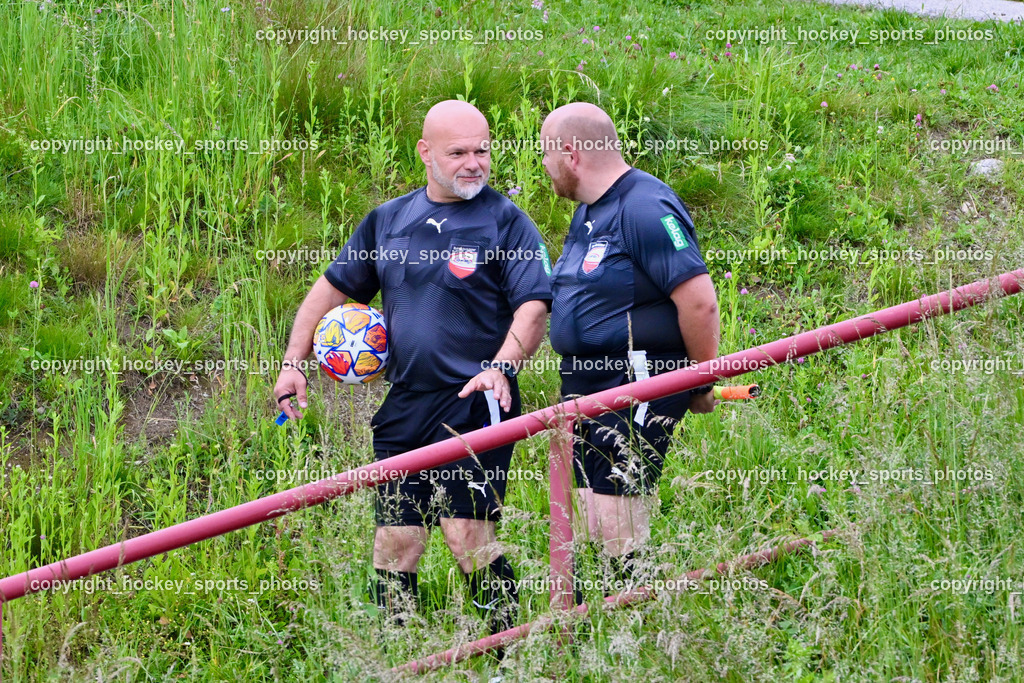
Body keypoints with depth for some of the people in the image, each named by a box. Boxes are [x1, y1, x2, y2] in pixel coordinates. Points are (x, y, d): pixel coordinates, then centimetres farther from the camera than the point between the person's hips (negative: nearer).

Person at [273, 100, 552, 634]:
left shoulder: (505, 221, -1)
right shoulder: (389, 220, 14)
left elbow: (534, 305, -10)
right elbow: (333, 288, 22)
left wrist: (502, 368, -26)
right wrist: (293, 364, 14)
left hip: (472, 403, -5)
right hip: (402, 405, 5)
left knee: (466, 534, -15)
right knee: (394, 542, 4)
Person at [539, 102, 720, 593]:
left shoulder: (645, 209, -16)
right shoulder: (587, 211, 16)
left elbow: (699, 300, -20)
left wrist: (703, 386, -11)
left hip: (638, 386, -10)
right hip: (585, 383, 10)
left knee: (618, 528, -12)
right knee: (593, 530, 8)